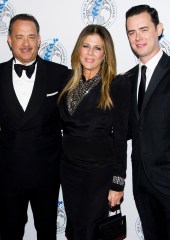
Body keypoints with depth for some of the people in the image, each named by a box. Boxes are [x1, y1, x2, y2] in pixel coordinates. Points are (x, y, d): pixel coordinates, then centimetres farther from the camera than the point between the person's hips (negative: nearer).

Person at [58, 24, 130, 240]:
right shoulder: (70, 83, 6)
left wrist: (117, 182, -11)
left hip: (99, 171, -5)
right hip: (68, 168, 5)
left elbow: (120, 135, -10)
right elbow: (65, 125, 12)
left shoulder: (118, 84, -9)